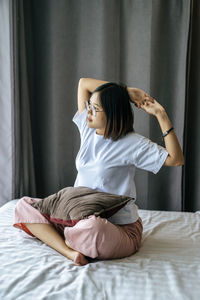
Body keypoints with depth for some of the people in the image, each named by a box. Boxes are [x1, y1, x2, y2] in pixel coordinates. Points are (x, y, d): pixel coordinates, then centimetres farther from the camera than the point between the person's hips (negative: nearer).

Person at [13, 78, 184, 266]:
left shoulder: (132, 143, -14)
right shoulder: (88, 129, 3)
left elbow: (176, 160, -18)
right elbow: (83, 82, 9)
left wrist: (161, 116, -21)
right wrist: (125, 91, 0)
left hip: (120, 228, -6)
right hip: (79, 215, 7)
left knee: (92, 227, -43)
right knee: (24, 205, -2)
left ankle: (67, 240, -6)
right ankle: (69, 251, -22)